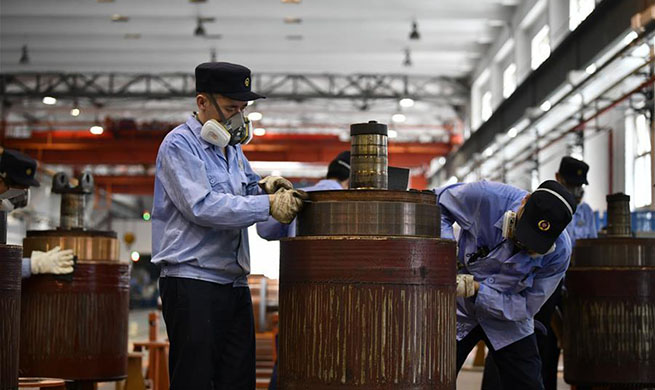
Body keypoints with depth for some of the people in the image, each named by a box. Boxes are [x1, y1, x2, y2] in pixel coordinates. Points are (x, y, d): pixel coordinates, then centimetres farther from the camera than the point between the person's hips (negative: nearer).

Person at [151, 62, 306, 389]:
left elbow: (244, 191, 30)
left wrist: (264, 187, 5)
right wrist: (268, 204, -21)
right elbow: (202, 207, -19)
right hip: (192, 283, -8)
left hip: (235, 283, 8)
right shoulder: (179, 145, -7)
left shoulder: (232, 147, 19)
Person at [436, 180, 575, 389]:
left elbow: (527, 307, -18)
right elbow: (436, 203, -10)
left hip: (509, 323, 1)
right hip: (458, 312, -1)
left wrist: (476, 290, -29)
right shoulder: (486, 197, -28)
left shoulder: (559, 252, -24)